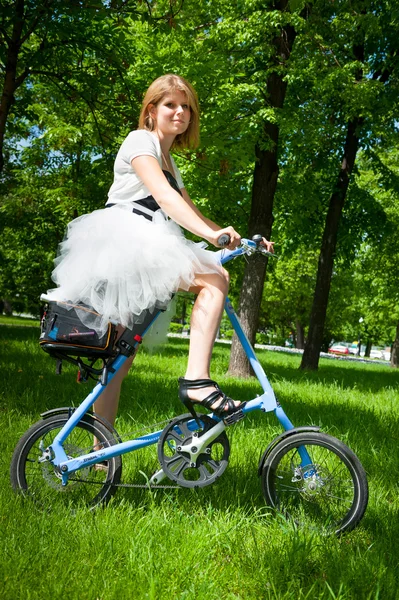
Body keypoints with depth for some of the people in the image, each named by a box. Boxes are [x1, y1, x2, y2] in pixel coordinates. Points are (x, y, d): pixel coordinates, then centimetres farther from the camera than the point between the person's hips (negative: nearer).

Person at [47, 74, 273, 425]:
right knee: (214, 278, -24)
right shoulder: (140, 140, 0)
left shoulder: (170, 163, 28)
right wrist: (210, 233, -30)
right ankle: (197, 380, -31)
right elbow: (164, 195, -17)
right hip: (122, 238, -9)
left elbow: (191, 213, 25)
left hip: (140, 251, 9)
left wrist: (239, 240, 12)